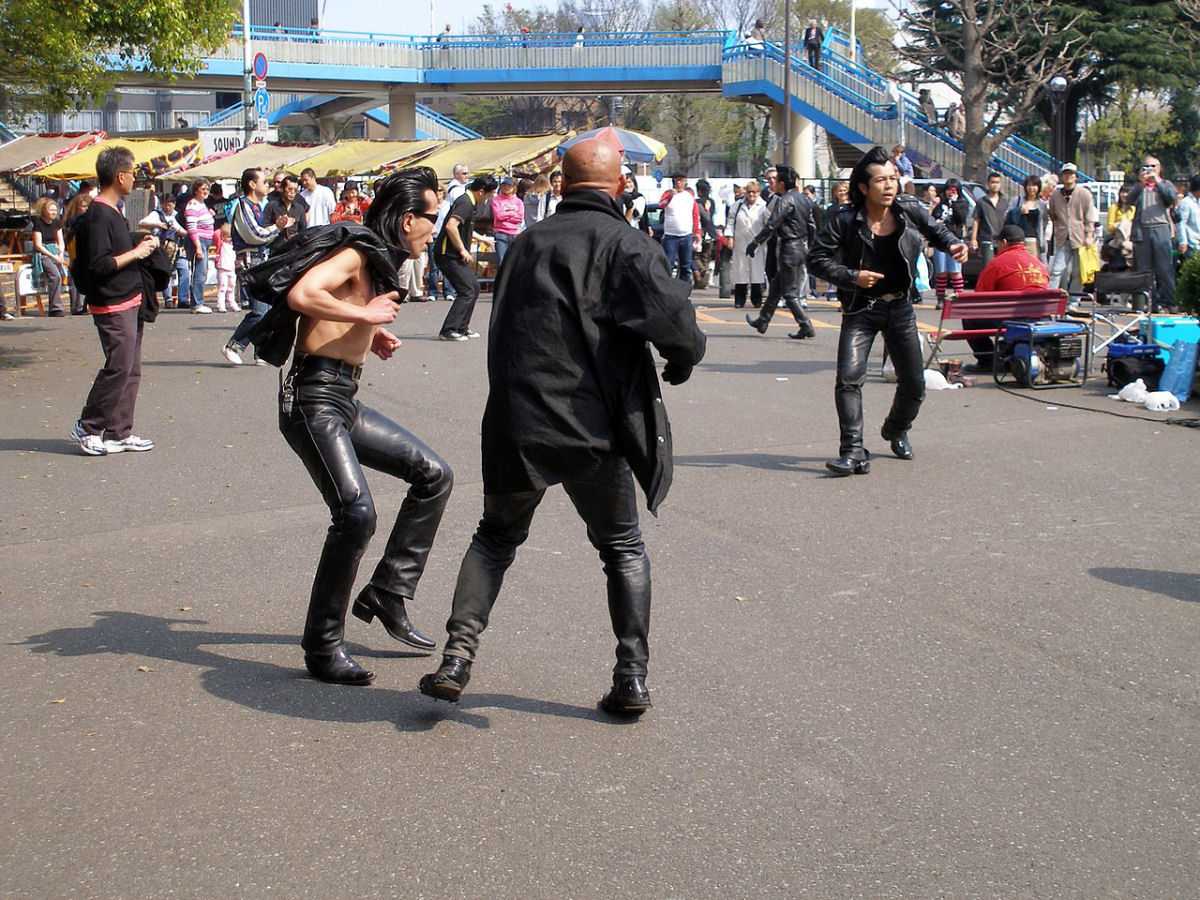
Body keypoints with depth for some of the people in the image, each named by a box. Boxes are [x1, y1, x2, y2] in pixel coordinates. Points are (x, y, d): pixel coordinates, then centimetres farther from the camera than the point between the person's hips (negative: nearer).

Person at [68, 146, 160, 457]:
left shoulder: (112, 212, 16)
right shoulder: (98, 216, -16)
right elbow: (98, 265, -23)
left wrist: (142, 244, 9)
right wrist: (136, 253, -15)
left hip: (129, 303, 10)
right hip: (113, 306, -10)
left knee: (131, 370, 10)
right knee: (119, 367, -8)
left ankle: (119, 433, 15)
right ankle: (87, 428, 4)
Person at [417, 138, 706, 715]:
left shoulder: (527, 242, 11)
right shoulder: (625, 243, -5)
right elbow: (676, 324, -17)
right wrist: (682, 363, 2)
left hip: (515, 425, 3)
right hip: (593, 428, -3)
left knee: (496, 535, 22)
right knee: (622, 548, 16)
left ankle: (457, 657, 10)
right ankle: (632, 677, 12)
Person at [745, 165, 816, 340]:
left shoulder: (785, 201, -15)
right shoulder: (803, 200, 12)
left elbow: (770, 225, -18)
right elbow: (812, 228, 15)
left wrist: (755, 243, -9)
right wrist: (809, 248, 23)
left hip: (788, 250, -9)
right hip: (801, 249, 9)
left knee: (789, 293, -3)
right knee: (776, 287, 19)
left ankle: (806, 326, -7)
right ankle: (762, 321, 29)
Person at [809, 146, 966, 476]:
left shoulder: (910, 211, -3)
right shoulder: (845, 221, -13)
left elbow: (937, 231, 15)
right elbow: (818, 258, -10)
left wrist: (954, 245, -6)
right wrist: (852, 277, -22)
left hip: (900, 307, 3)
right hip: (861, 309, -3)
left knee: (914, 384, 8)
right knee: (849, 377, -20)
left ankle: (896, 430, 39)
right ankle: (854, 453, -19)